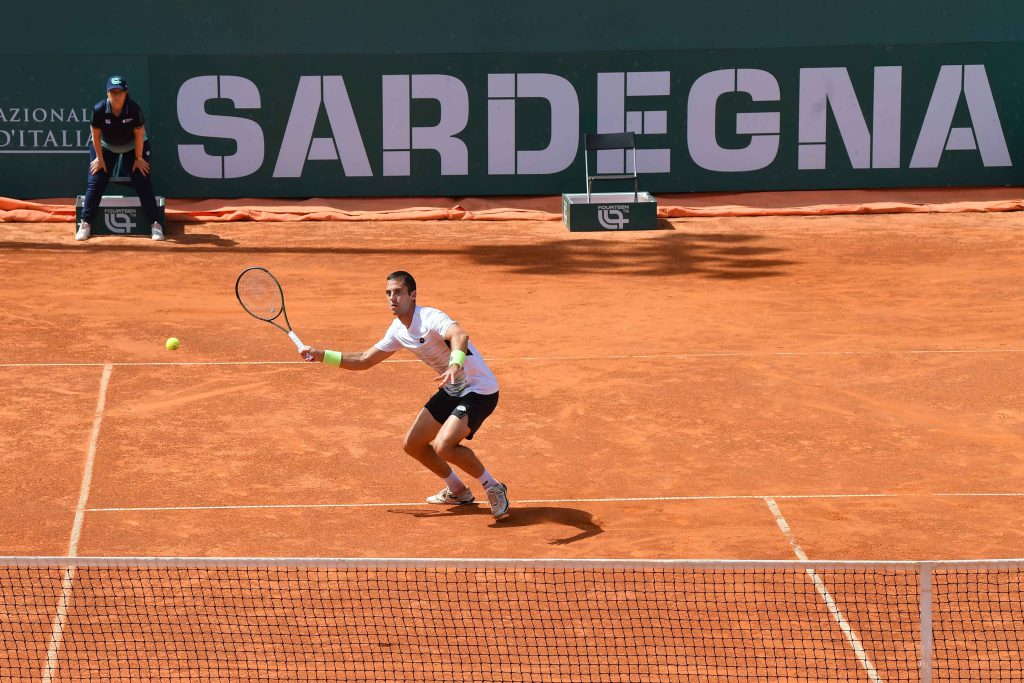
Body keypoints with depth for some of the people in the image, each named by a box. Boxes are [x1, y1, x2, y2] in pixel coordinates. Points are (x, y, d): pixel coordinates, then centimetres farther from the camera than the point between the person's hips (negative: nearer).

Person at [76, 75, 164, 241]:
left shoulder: (134, 109, -30)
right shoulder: (99, 110, -28)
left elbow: (139, 135, -18)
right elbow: (96, 136, -14)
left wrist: (139, 158, -11)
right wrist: (99, 158, -8)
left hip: (133, 147, -1)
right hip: (106, 147, 1)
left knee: (143, 183, -8)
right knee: (95, 183, -5)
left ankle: (155, 224, -1)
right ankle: (85, 224, 5)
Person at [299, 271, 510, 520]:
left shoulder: (430, 318, -25)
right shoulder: (398, 330, 2)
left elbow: (460, 335, -47)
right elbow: (364, 360, 13)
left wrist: (455, 364, -67)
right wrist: (322, 355, 5)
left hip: (479, 390, -9)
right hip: (451, 390, 9)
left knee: (443, 446, -26)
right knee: (412, 444, 10)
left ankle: (493, 488, -4)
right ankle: (457, 491, 29)